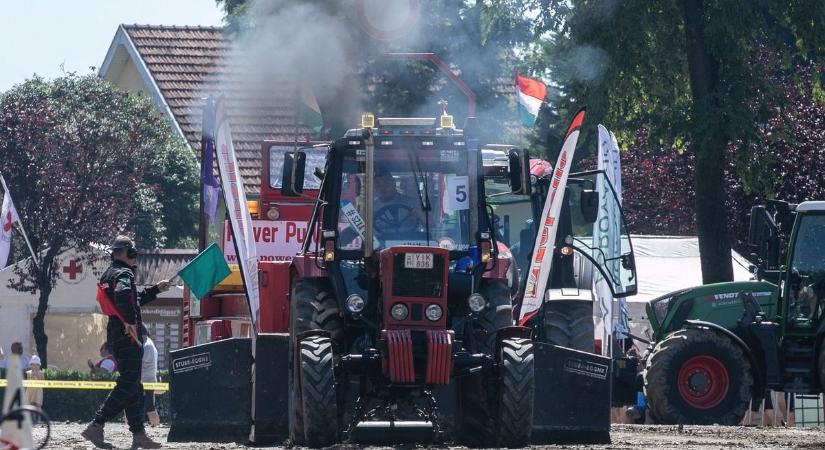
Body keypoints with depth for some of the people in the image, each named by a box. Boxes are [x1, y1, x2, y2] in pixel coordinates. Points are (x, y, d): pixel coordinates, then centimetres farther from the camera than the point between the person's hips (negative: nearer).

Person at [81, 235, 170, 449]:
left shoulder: (108, 275, 19)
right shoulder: (123, 274, -12)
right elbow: (123, 296, -35)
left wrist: (155, 289, 32)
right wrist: (131, 321, -26)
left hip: (115, 335, 10)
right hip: (128, 335, -10)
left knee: (133, 386, 11)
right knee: (127, 385, -11)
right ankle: (96, 426, -16)